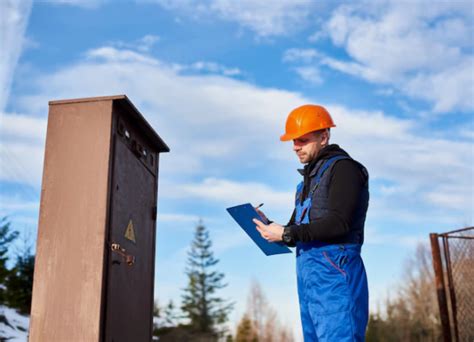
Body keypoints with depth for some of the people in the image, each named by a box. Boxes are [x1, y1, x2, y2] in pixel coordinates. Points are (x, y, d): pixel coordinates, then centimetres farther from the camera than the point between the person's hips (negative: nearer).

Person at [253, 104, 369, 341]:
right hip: (307, 277, 9)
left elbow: (339, 223, -17)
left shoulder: (343, 168, -4)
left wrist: (286, 233, -16)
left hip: (334, 271, -9)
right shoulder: (309, 178, 22)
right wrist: (271, 228, 2)